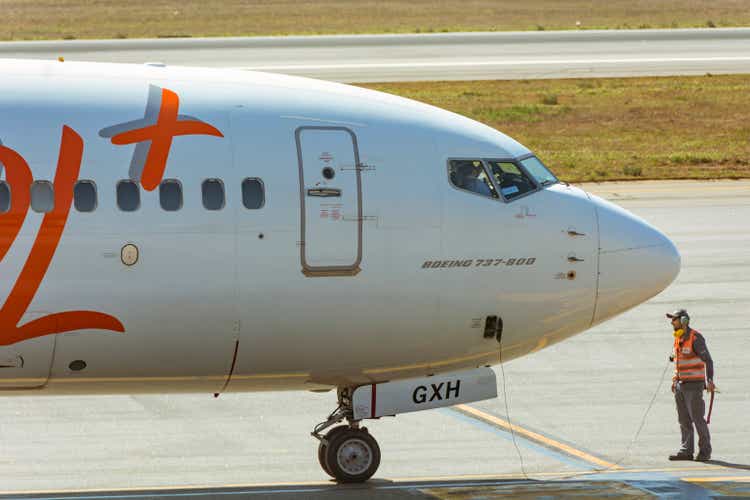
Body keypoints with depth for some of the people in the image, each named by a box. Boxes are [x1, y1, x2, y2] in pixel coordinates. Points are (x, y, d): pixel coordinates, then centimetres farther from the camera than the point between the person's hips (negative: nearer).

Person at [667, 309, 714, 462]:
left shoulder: (695, 338, -13)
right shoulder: (678, 339, 12)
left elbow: (707, 360, -17)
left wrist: (709, 380, -26)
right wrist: (675, 380, 17)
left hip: (694, 384, -8)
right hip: (680, 385, 8)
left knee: (697, 418, -7)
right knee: (684, 420, 7)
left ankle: (705, 451, 0)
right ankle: (686, 451, 10)